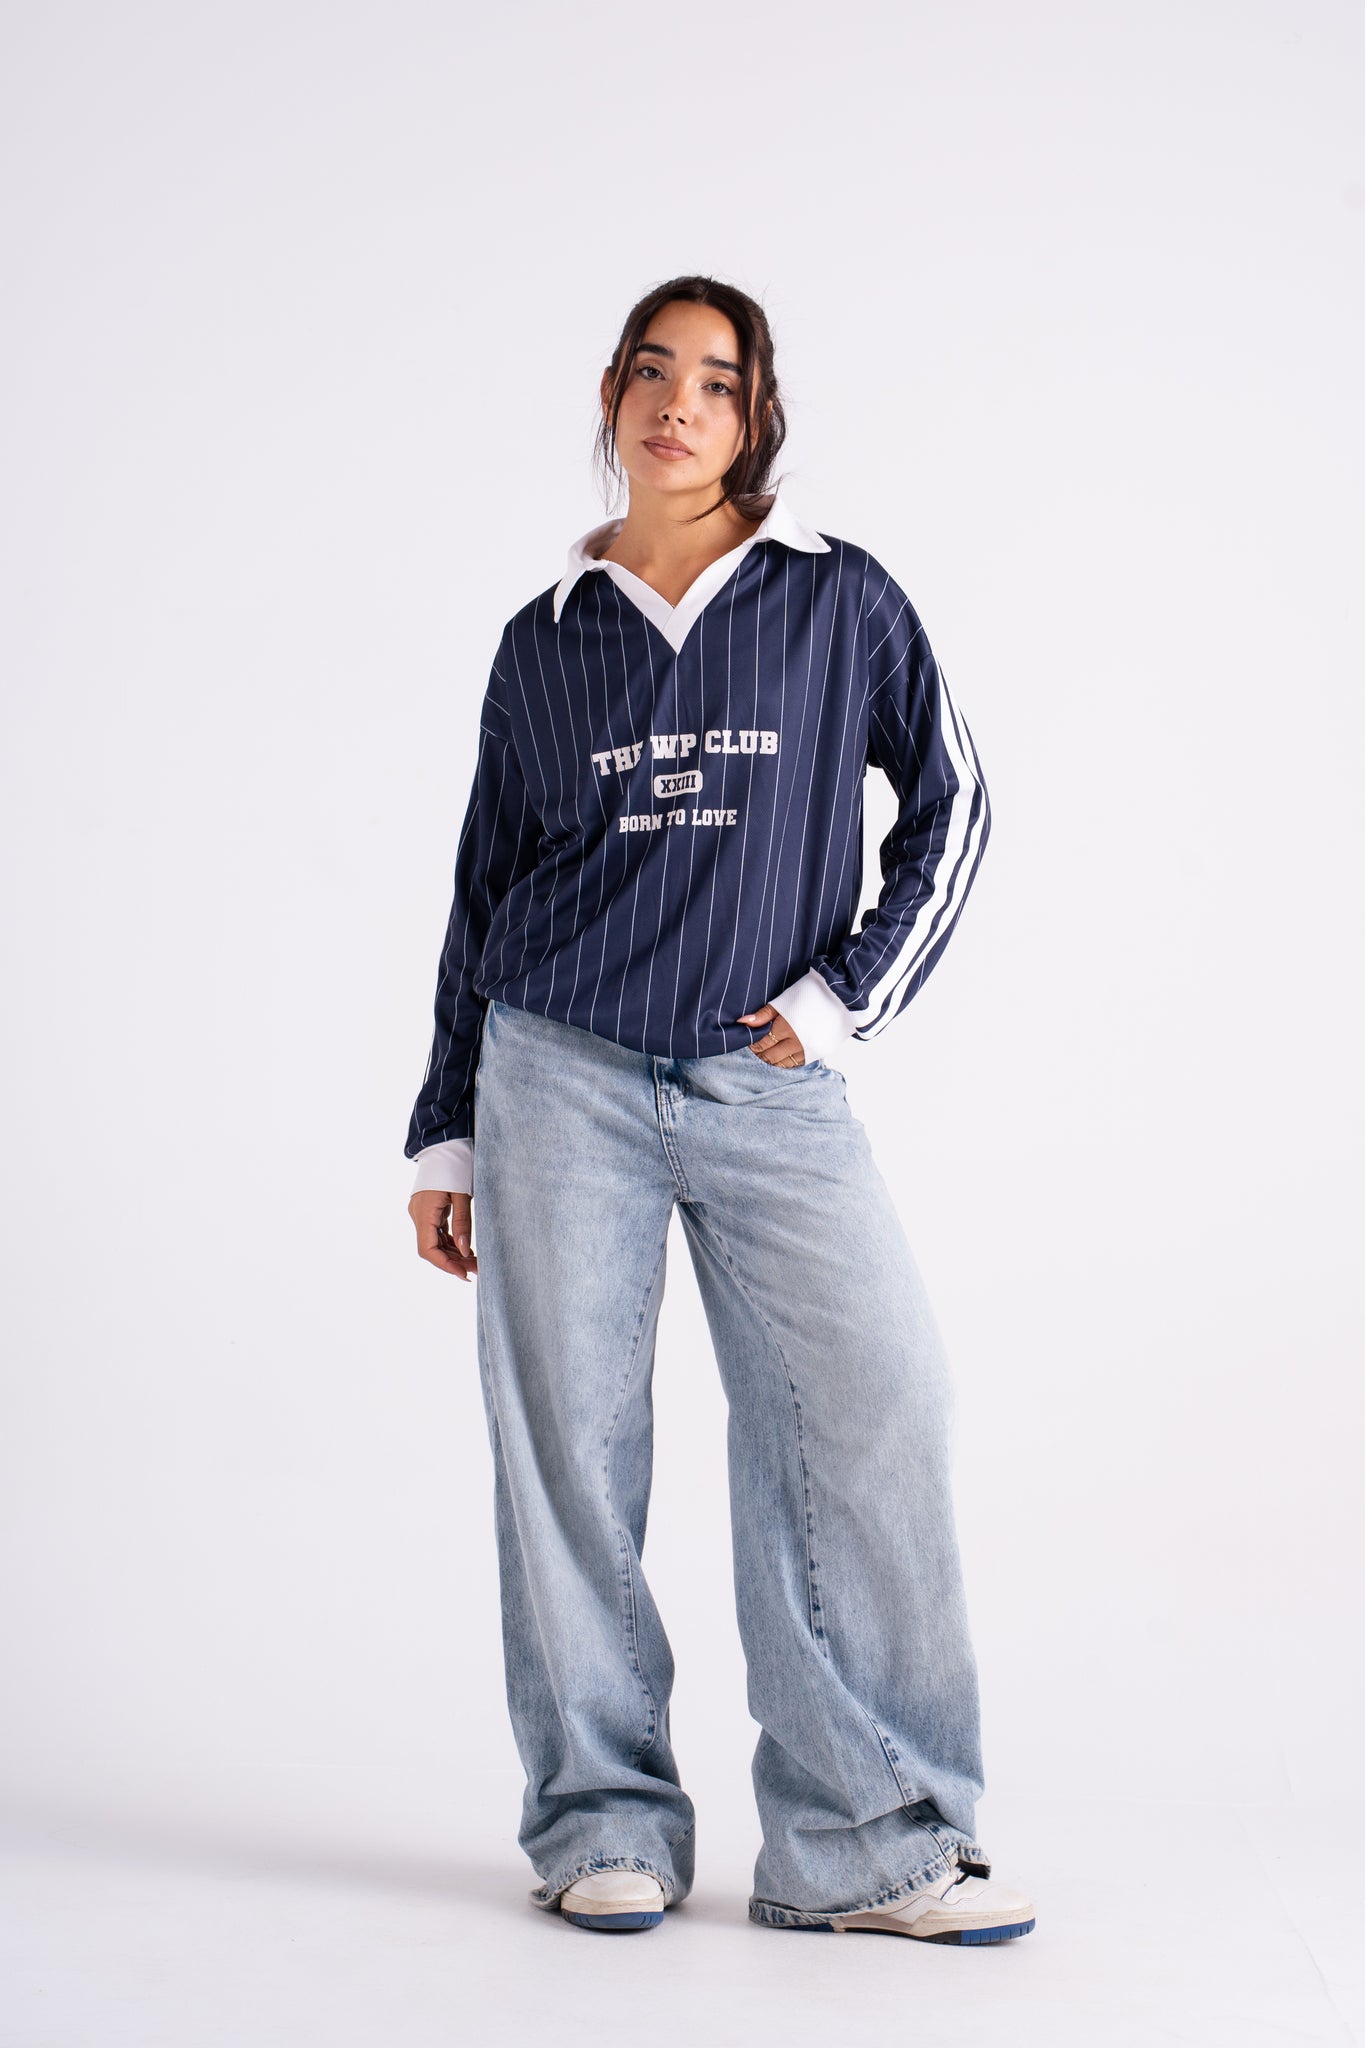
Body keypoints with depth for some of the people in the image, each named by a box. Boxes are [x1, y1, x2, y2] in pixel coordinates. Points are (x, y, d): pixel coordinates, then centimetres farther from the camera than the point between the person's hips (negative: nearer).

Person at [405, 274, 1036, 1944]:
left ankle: (869, 1839, -4)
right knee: (569, 1445, -1)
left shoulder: (839, 602, 7)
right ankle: (603, 1826, 10)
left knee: (870, 1408, -12)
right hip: (562, 1075, 1)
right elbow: (483, 893, 15)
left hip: (769, 1086, -1)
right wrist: (445, 1133, 13)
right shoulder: (545, 641, 10)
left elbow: (950, 804, 11)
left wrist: (847, 996, 0)